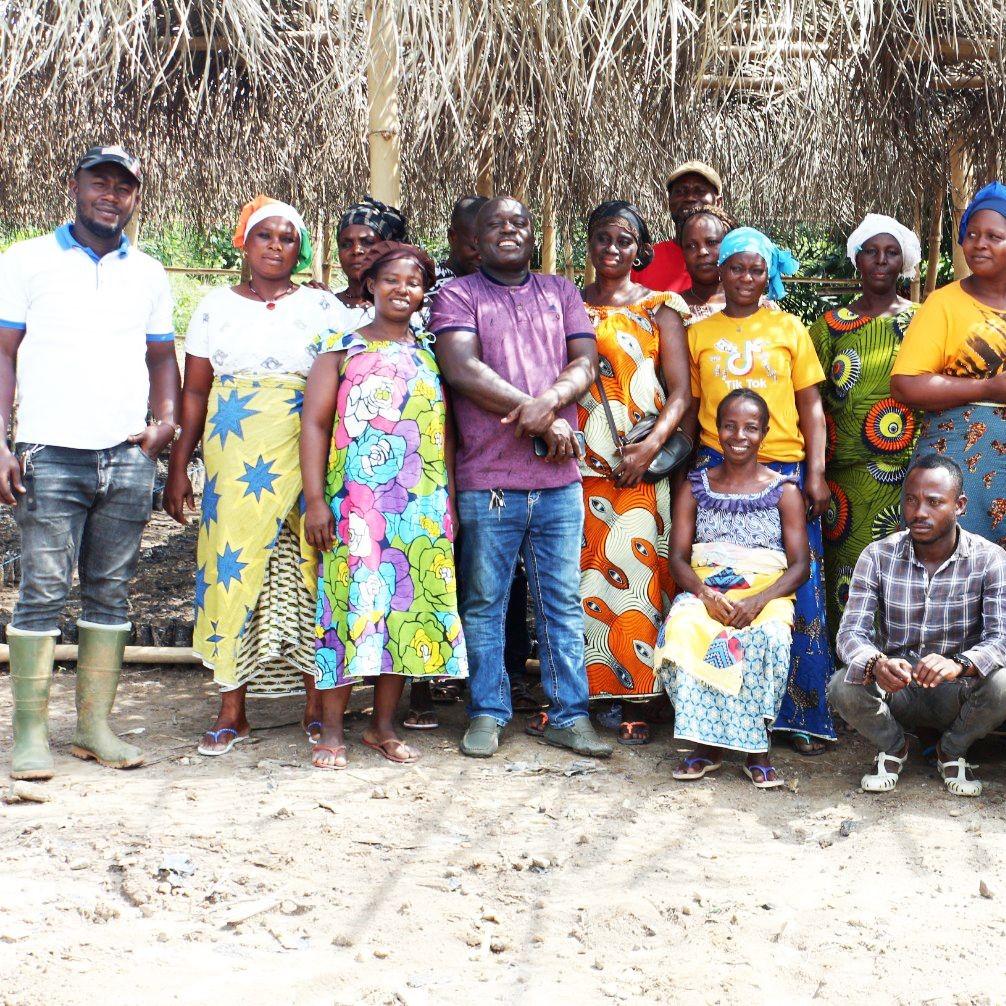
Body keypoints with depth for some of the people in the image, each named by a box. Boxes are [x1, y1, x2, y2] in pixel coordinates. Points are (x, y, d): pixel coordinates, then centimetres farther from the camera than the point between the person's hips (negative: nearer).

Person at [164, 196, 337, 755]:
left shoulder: (322, 307, 7)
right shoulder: (216, 306, 12)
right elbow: (195, 393, 10)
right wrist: (179, 468, 5)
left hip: (303, 458, -1)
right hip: (233, 463, 1)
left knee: (306, 571, -2)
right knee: (233, 570, -1)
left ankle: (316, 709, 8)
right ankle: (232, 714, 7)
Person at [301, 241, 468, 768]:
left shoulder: (431, 355, 14)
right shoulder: (341, 349, 5)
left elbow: (446, 433, 15)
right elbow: (315, 424, 0)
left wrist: (451, 501, 9)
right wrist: (315, 499, -9)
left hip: (424, 506, 3)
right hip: (356, 502, -3)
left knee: (409, 605, 3)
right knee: (351, 603, -6)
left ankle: (384, 726, 13)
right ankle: (331, 731, 2)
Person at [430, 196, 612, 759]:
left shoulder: (561, 293, 17)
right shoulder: (459, 296, 5)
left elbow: (586, 362, 6)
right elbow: (462, 370, -9)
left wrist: (549, 401, -16)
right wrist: (538, 417, -12)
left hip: (559, 478, 3)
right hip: (487, 477, -3)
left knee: (563, 600, 5)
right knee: (485, 602, 3)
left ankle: (570, 716, 12)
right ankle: (488, 714, 13)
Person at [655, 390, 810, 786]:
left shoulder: (784, 492, 8)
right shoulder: (695, 488, 13)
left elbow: (800, 565, 1)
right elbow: (678, 557, 5)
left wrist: (759, 600, -18)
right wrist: (706, 595, -17)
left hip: (766, 594, -1)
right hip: (704, 591, 1)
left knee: (769, 638, -37)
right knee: (682, 631, -34)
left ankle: (757, 746, -21)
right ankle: (705, 743, -22)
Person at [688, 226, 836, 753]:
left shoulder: (789, 329, 8)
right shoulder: (699, 333, 10)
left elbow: (810, 405, 7)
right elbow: (688, 406, 12)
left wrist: (815, 473, -3)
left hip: (784, 470, 0)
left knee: (796, 593, -2)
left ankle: (802, 715, 6)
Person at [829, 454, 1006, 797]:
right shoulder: (877, 556, -7)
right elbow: (851, 631, -15)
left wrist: (959, 664, -43)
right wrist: (877, 664, -40)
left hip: (956, 695, 0)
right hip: (894, 692, 1)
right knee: (843, 688, -30)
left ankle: (952, 751, 3)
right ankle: (892, 747, 6)